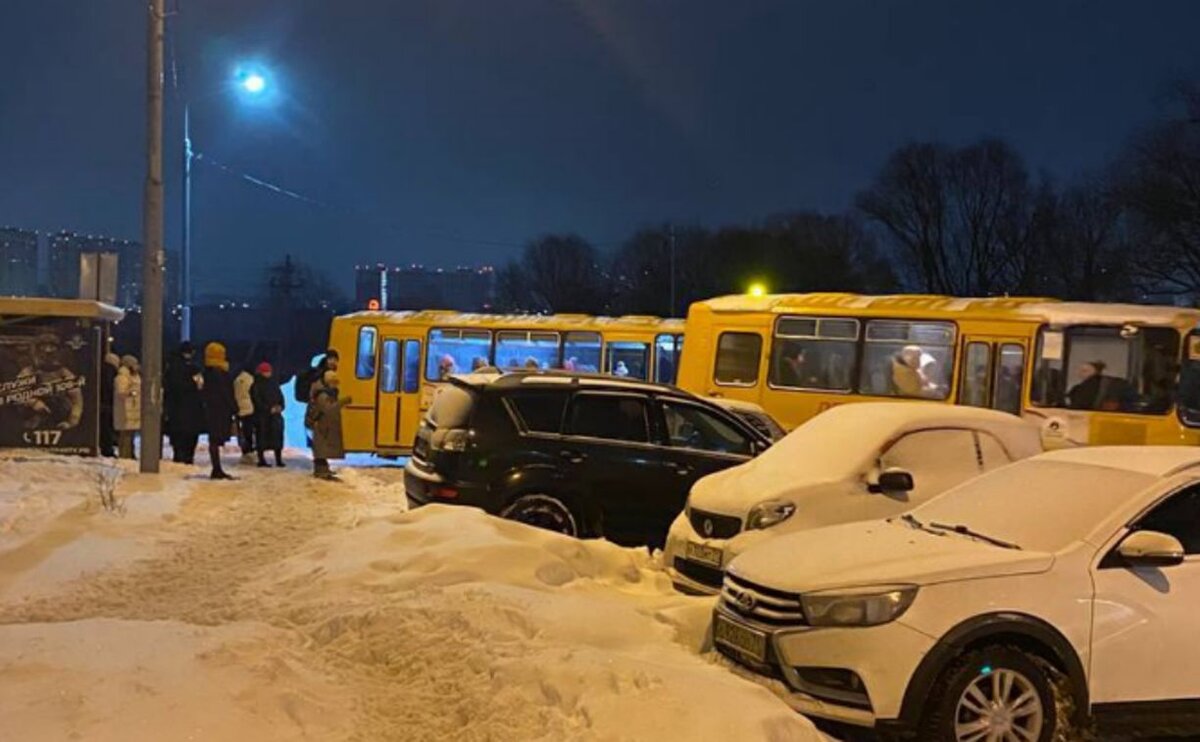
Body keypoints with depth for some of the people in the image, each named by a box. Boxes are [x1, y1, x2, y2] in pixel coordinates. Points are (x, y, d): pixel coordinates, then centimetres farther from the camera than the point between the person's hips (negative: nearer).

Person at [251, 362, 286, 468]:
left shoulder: (274, 383, 14)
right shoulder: (256, 385, -2)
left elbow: (280, 396, 15)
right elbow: (257, 400, -9)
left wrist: (280, 406, -4)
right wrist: (269, 409, -14)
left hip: (275, 414, 4)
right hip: (262, 415, -4)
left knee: (277, 436, -2)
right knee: (262, 438, -1)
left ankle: (279, 460, 0)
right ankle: (261, 460, 7)